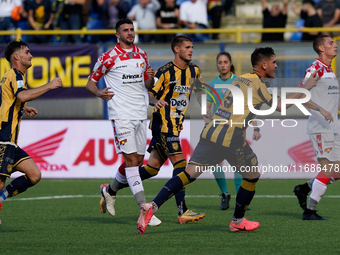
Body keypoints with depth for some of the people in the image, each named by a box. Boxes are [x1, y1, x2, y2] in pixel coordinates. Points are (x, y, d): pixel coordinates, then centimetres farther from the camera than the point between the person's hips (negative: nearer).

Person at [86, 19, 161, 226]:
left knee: (138, 160, 10)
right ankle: (143, 207, -17)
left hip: (140, 113, 6)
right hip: (121, 114, -6)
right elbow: (91, 82, 2)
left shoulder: (141, 55, 14)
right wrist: (99, 93, -20)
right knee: (131, 159, -12)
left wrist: (151, 78, -2)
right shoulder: (109, 57, -3)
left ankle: (109, 191, 32)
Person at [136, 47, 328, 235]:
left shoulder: (241, 79, 20)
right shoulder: (259, 83, -3)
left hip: (210, 133, 7)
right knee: (253, 175, 17)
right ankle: (238, 221, 26)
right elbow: (280, 106, 2)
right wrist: (305, 88, 10)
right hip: (232, 139, -7)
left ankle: (152, 206, -16)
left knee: (189, 174, 0)